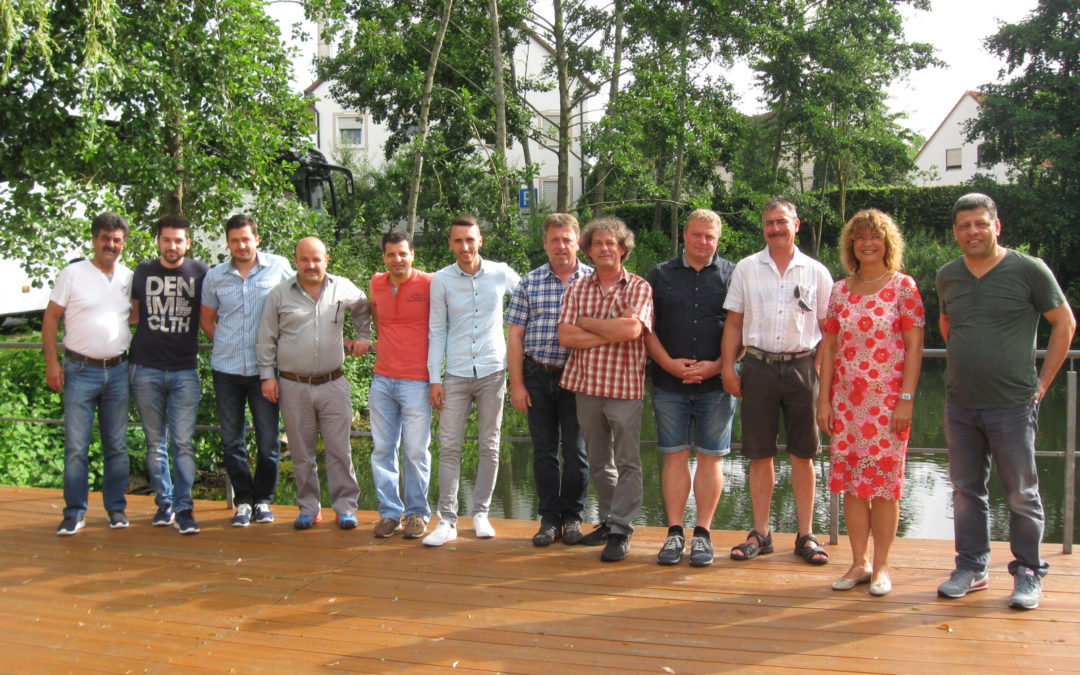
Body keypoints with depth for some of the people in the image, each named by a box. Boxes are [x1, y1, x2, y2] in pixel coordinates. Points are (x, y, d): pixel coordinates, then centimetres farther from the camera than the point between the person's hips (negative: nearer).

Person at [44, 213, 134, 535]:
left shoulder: (129, 278, 9)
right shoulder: (73, 274, 0)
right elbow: (50, 318, 0)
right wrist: (52, 363, -7)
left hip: (117, 372, 3)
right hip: (80, 371, -3)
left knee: (117, 446, 8)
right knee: (76, 447, -2)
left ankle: (116, 509, 18)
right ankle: (74, 513, 8)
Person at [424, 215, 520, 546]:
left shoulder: (502, 274, 0)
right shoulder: (441, 280, 0)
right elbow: (436, 331, 2)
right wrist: (435, 378, -2)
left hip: (492, 372, 0)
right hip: (456, 375, 0)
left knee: (489, 447, 7)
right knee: (449, 447, -2)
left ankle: (481, 513, 19)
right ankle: (447, 519, 4)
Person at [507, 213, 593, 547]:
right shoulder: (529, 283, 5)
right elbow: (515, 336, 5)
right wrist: (517, 384, -1)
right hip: (537, 375, 2)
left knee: (576, 451, 2)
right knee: (543, 450, 7)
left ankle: (572, 516, 18)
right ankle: (549, 518, 18)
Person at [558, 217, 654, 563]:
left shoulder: (639, 288, -2)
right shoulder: (577, 288, 8)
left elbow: (632, 330, -19)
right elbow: (565, 336, -4)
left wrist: (587, 322, -8)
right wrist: (613, 333, -10)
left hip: (625, 386, -4)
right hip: (586, 384, 4)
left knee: (627, 463, -1)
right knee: (599, 462, 14)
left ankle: (620, 532, 6)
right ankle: (608, 520, 27)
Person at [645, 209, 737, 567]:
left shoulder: (732, 275, 6)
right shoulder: (660, 275, 10)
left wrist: (717, 366, -10)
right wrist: (669, 363, -7)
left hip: (716, 384, -1)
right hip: (669, 385, 1)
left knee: (711, 457, 3)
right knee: (675, 456, 3)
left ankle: (702, 533, 11)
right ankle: (674, 533, 9)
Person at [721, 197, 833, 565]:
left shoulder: (816, 272, 6)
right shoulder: (746, 269, 7)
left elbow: (827, 328, 8)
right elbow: (734, 322, 7)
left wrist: (823, 371, -1)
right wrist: (727, 367, -1)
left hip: (801, 366, 0)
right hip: (759, 366, 0)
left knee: (803, 454, 5)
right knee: (760, 454, 5)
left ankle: (806, 535, 14)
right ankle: (760, 533, 15)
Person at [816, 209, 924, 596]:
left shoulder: (903, 287, -2)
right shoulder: (840, 291, 9)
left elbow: (914, 346, -5)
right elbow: (828, 347, 9)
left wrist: (906, 400, -12)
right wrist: (824, 400, 4)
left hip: (887, 399, -4)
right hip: (846, 400, 4)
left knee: (884, 482, 1)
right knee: (850, 481, 6)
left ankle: (881, 567, 12)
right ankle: (859, 563, 17)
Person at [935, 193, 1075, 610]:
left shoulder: (1029, 270, -6)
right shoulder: (947, 276, 7)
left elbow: (1065, 324, 1)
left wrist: (1043, 382, -2)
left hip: (1012, 404, -4)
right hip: (960, 406, 4)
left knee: (1022, 495, 5)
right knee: (966, 490, 11)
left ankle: (1028, 573, 18)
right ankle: (972, 567, 23)